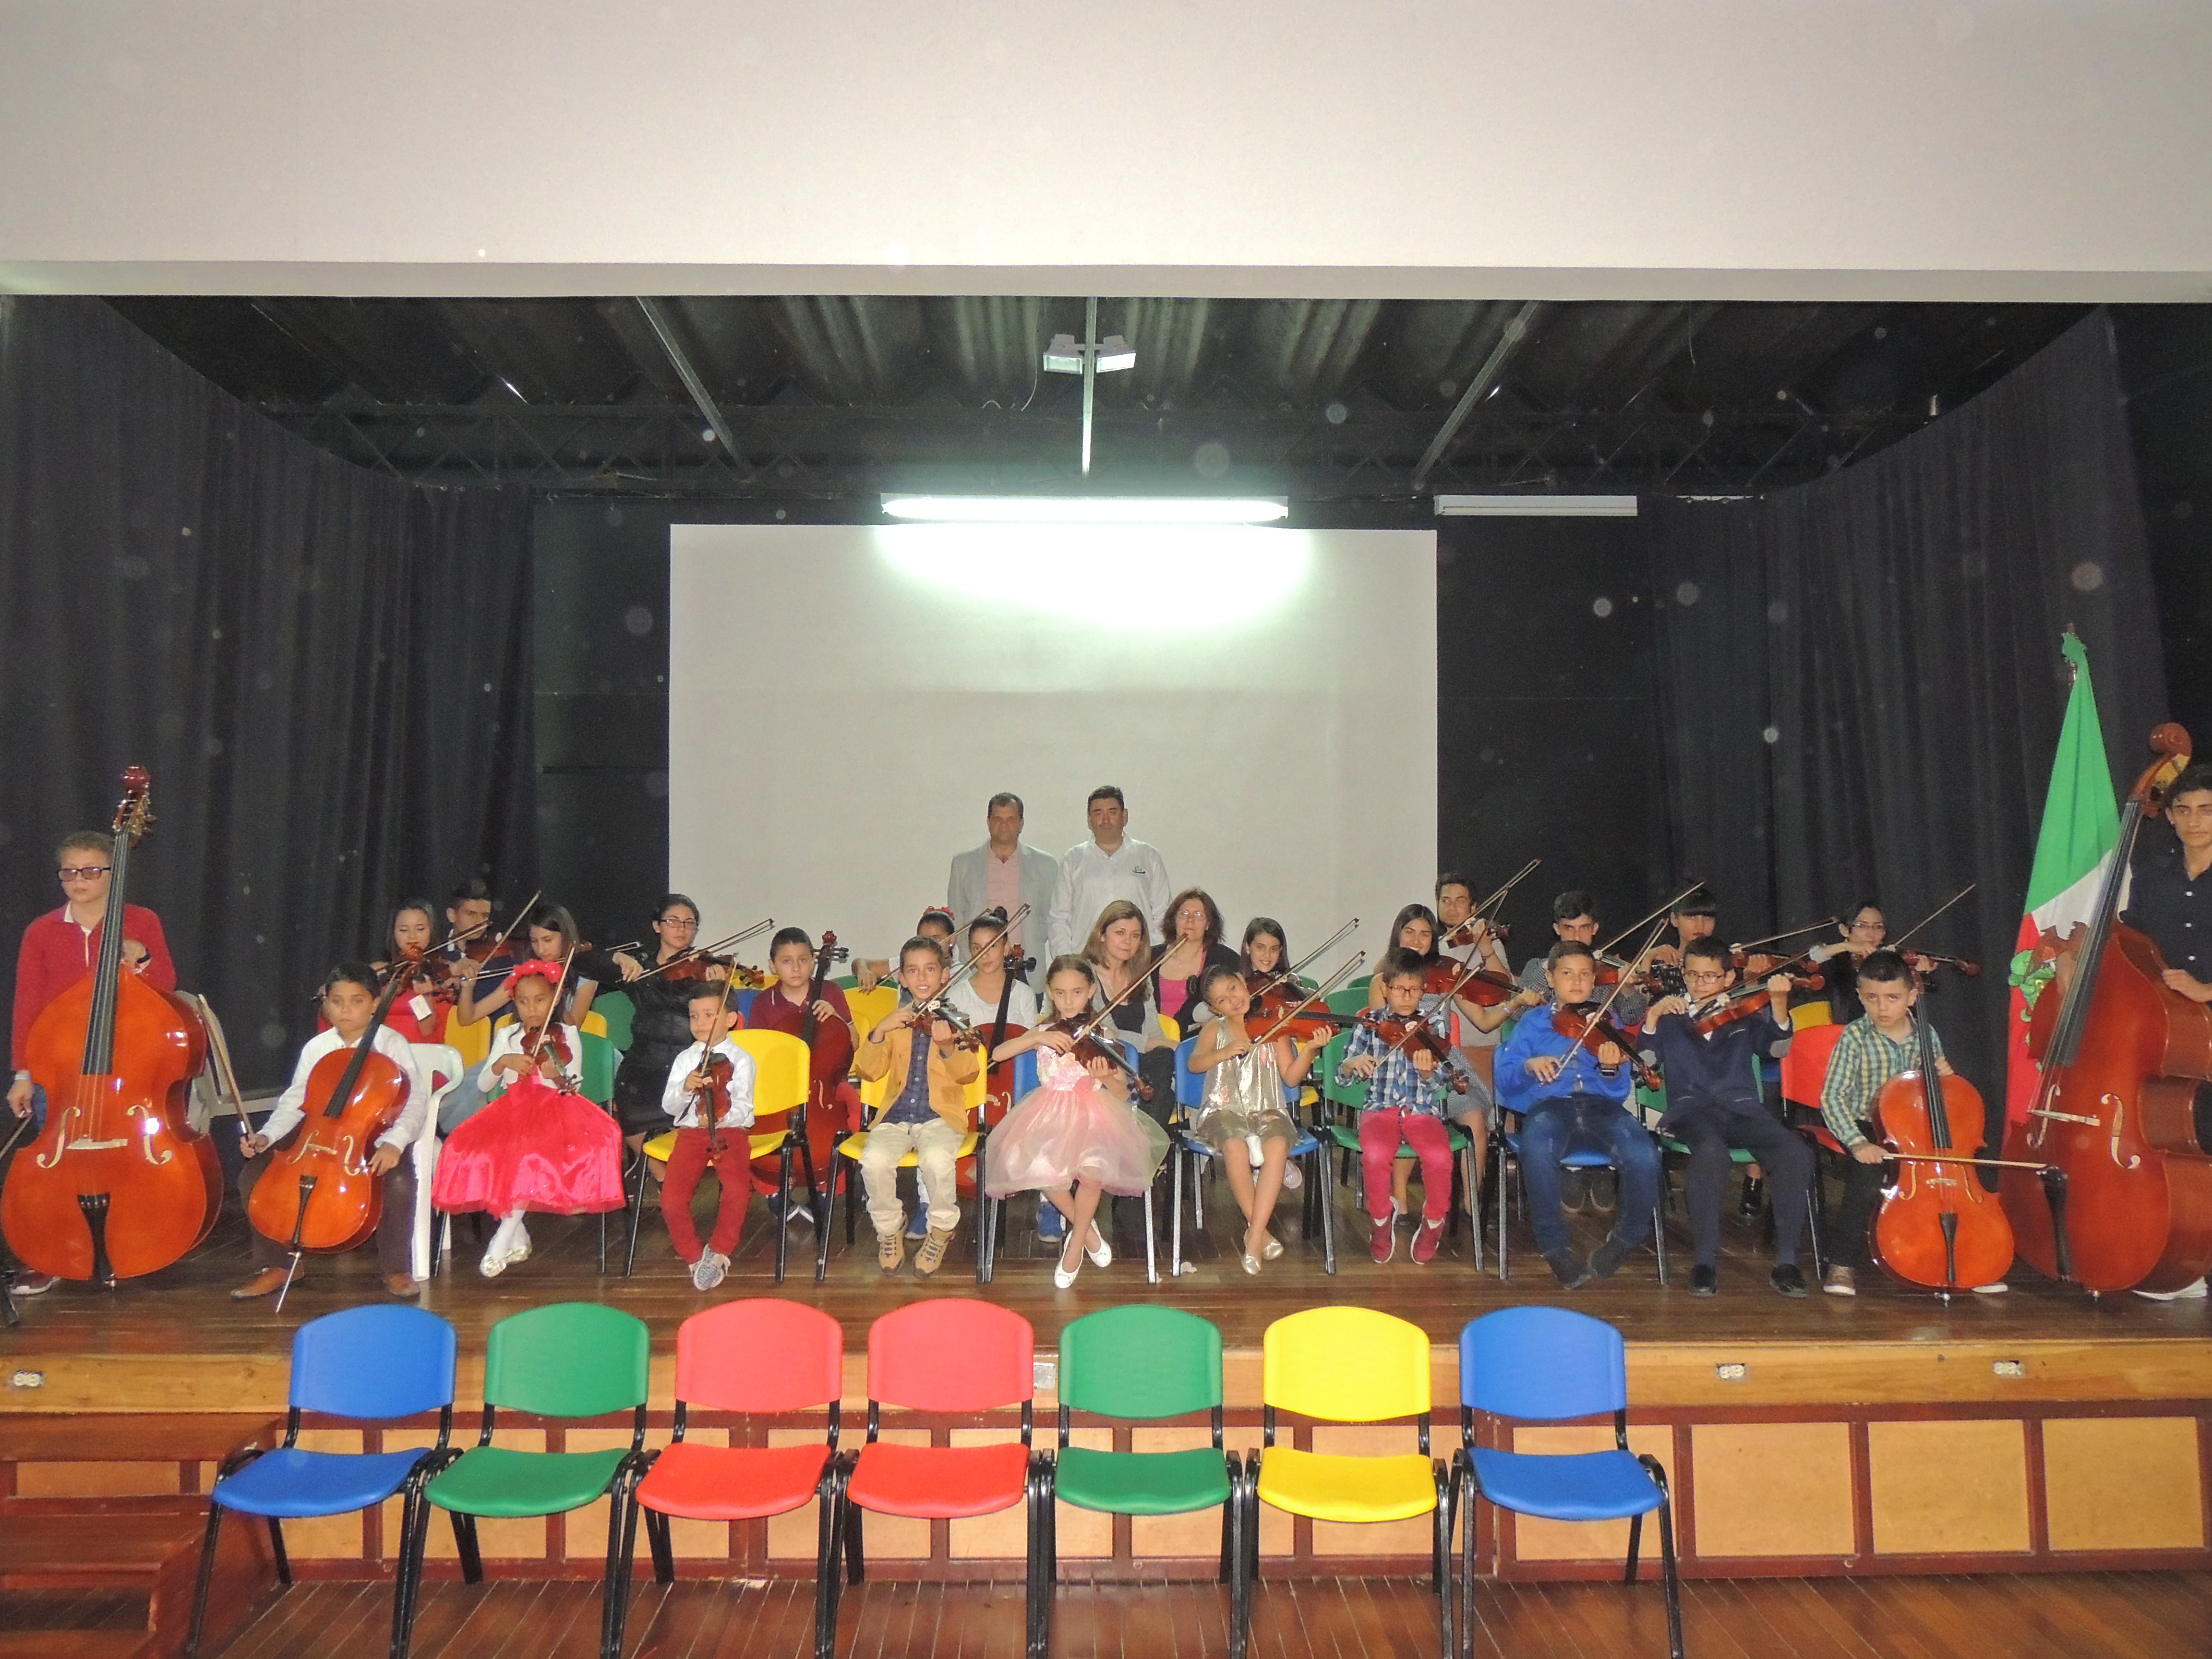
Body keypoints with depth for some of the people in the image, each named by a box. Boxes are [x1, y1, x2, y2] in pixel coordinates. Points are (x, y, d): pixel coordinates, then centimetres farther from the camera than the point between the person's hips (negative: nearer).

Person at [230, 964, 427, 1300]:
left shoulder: (391, 1044, -7)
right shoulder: (316, 1048, 5)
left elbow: (415, 1100, -14)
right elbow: (294, 1102, 7)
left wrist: (395, 1142, -30)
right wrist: (265, 1136, -11)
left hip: (374, 1137, -4)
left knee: (400, 1182, -34)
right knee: (252, 1176, -11)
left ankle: (396, 1268, -9)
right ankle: (279, 1263, 8)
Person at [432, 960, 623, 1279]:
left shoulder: (566, 1034, 4)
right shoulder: (506, 1036, 12)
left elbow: (574, 1088, -3)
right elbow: (484, 1085, 5)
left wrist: (558, 1079, -25)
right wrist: (504, 1061, -13)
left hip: (555, 1109, -3)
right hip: (513, 1110, 3)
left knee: (535, 1153, -34)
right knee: (470, 1147, -24)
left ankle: (503, 1238, -19)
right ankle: (517, 1233, -11)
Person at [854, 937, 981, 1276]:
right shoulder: (895, 1022, 12)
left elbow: (967, 1074, -10)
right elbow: (870, 1071, 2)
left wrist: (948, 1047, -31)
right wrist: (878, 1032, -14)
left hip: (941, 1115, -2)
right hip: (896, 1116, 3)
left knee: (938, 1160, -33)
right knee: (874, 1161, -27)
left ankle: (942, 1230, -3)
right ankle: (890, 1229, 2)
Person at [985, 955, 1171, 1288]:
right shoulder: (1042, 1033, 10)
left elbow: (1123, 1094, -1)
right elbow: (997, 1054, -5)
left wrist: (1106, 1077, -23)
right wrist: (1039, 1038, -16)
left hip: (1093, 1114, -1)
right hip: (1051, 1115, 2)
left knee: (1093, 1170, -31)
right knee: (1037, 1167, -28)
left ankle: (1075, 1244, -1)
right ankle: (1087, 1230, 0)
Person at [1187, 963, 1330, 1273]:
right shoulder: (1215, 1029, 9)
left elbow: (1291, 1077, -1)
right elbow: (1194, 1064, -8)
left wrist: (1309, 1051, -17)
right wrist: (1224, 1052, -23)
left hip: (1267, 1110, 0)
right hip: (1224, 1110, 0)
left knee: (1277, 1145, -34)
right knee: (1235, 1146, -34)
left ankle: (1254, 1236, -30)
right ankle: (1260, 1229, -18)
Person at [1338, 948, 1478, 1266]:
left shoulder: (1434, 1024, 6)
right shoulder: (1369, 1025, 7)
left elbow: (1440, 1084, -2)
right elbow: (1341, 1077, 7)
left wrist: (1428, 1073, -25)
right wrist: (1353, 1064, -16)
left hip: (1423, 1109, 0)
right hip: (1380, 1107, 0)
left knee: (1439, 1156, -30)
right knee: (1375, 1153, -32)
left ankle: (1433, 1225, -1)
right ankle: (1382, 1221, -3)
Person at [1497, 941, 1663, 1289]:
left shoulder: (1609, 1024, 17)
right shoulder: (1533, 1024, 17)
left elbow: (1619, 1093, 7)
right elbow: (1505, 1081, 7)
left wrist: (1611, 1070, -16)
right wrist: (1529, 1066, -13)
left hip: (1601, 1105, 1)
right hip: (1549, 1106, -1)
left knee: (1644, 1157, -31)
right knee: (1537, 1152, -38)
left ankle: (1626, 1238, 0)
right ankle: (1554, 1247, -15)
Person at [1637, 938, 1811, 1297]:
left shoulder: (1744, 1013, 17)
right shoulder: (1669, 1015, 15)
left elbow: (1776, 1048, -1)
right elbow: (1646, 1061, 1)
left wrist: (1779, 1005, -16)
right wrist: (1653, 1016, -12)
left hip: (1742, 1109, 2)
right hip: (1692, 1111, -2)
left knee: (1797, 1152, -27)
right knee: (1711, 1151, -37)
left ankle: (1786, 1260, -16)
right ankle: (1704, 1261, -27)